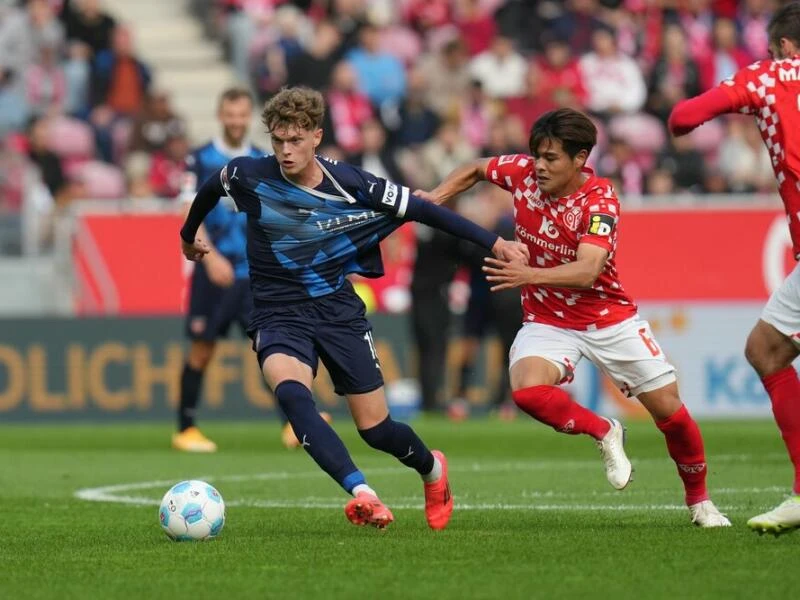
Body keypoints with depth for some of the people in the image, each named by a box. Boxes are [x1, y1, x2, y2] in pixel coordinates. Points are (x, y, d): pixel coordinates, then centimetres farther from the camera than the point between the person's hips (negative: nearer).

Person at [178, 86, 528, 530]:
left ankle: (431, 468, 37)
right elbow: (210, 188, 14)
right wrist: (189, 236, 31)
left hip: (338, 309, 0)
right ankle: (361, 492, -43)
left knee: (375, 429, 2)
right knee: (291, 393, -33)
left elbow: (420, 210, -2)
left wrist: (493, 243, -1)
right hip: (279, 315, 0)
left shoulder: (350, 185, -12)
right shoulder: (250, 177, -10)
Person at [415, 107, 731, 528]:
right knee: (527, 390, -30)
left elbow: (586, 271, -36)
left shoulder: (599, 198, -21)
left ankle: (699, 501, 25)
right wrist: (434, 198, -3)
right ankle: (604, 434, -2)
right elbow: (475, 170, 13)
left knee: (669, 410, -1)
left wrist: (529, 275, -50)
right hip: (546, 320, 2)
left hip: (610, 318, -2)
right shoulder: (523, 172, -10)